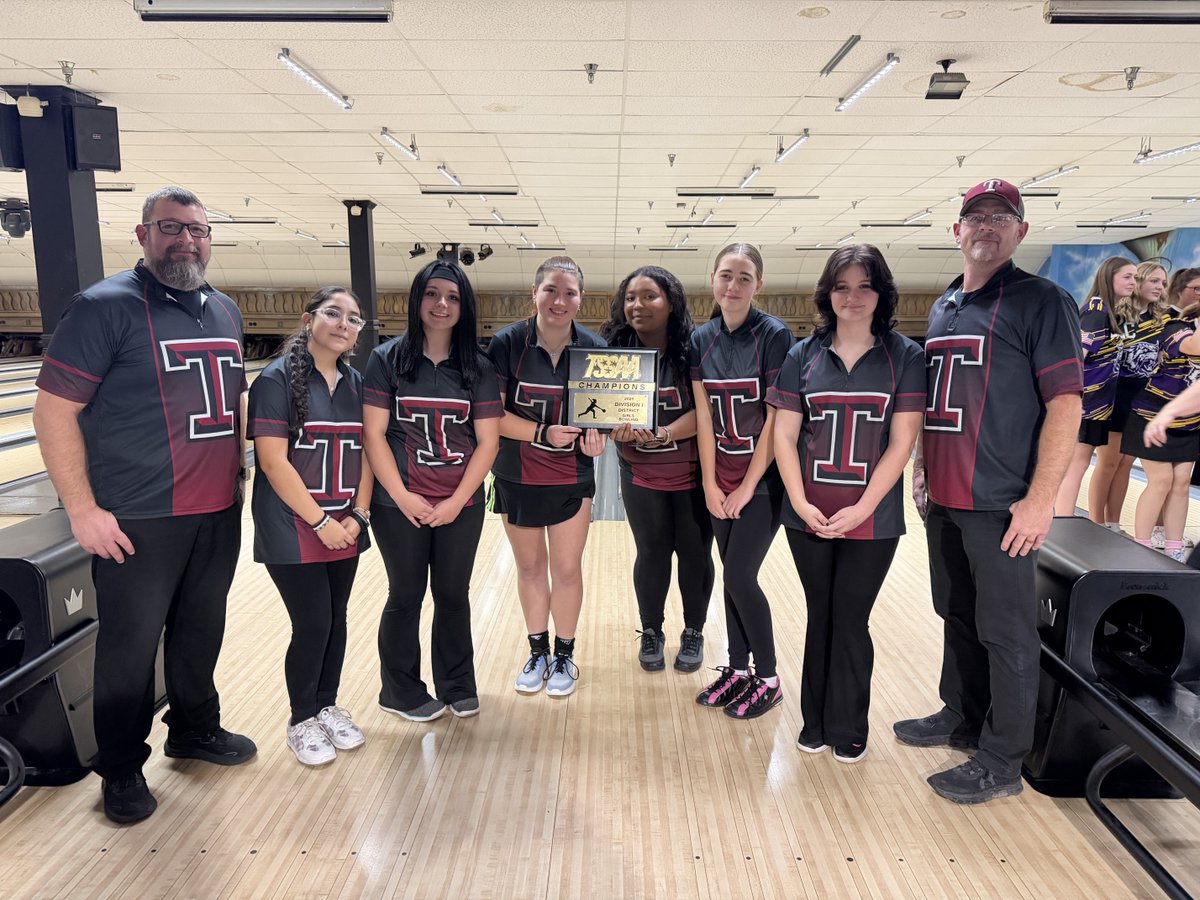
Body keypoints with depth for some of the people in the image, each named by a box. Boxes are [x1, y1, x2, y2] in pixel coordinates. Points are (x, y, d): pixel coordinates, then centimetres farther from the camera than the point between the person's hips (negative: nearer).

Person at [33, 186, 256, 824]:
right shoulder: (107, 307, -11)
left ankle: (195, 729, 39)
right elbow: (53, 411, -13)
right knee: (130, 647, 8)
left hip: (219, 514, 6)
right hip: (139, 523, -5)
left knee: (202, 632, 19)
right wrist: (83, 511, -15)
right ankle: (121, 770, 27)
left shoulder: (225, 312, 9)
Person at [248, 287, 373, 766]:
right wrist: (320, 521, -16)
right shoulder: (278, 378, -11)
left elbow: (365, 453, 7)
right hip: (293, 529, -5)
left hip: (345, 527, 5)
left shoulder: (355, 383, 6)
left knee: (336, 620, 12)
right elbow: (273, 461, -17)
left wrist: (357, 515, -4)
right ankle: (302, 720, 22)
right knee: (312, 624, 0)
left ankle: (327, 706, 33)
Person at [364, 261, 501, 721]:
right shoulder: (387, 359, -4)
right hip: (401, 505, -1)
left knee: (453, 595, 13)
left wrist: (456, 501, -10)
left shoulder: (478, 367, 0)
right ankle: (403, 692, 29)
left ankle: (457, 687, 31)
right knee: (406, 596, 11)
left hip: (461, 505, 2)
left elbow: (487, 441, -3)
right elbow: (374, 433, -7)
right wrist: (401, 495, -13)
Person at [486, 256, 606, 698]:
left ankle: (564, 655, 28)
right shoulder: (507, 342, -13)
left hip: (572, 478, 0)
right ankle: (537, 652, 34)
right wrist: (543, 433, -25)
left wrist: (594, 437, -21)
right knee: (530, 567, 15)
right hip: (516, 476, 0)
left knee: (566, 569, 8)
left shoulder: (594, 347, -9)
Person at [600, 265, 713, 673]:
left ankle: (693, 634, 31)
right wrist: (614, 427, -26)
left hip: (693, 474, -1)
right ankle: (651, 633, 32)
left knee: (694, 554, 10)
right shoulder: (616, 350, -6)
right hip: (641, 475, 2)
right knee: (651, 553, 11)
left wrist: (664, 433, -32)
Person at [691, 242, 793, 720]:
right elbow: (704, 415, 1)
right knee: (734, 576, 11)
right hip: (722, 479, 5)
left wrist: (748, 485, -13)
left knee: (739, 576, -5)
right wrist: (710, 483, -3)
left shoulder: (774, 335, -13)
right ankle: (738, 669, 27)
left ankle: (767, 680, 14)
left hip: (763, 478, -5)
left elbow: (776, 418, -14)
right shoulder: (702, 339, 2)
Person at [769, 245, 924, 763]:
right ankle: (816, 720, 30)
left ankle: (848, 727, 26)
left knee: (850, 620, 6)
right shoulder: (804, 356, 3)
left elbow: (901, 442, -7)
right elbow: (784, 434, 1)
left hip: (872, 518, -2)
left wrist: (862, 508, -14)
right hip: (809, 517, 2)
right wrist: (801, 502, -9)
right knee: (820, 616, 13)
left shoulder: (905, 357, -2)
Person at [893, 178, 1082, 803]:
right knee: (957, 617, 19)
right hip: (942, 499, 7)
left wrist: (1040, 499, -18)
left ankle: (1001, 762, 16)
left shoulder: (1041, 301, -7)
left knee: (1006, 633, 4)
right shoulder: (942, 308, 14)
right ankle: (960, 718, 36)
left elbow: (1065, 403, -13)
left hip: (1000, 504, -7)